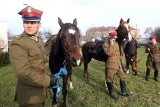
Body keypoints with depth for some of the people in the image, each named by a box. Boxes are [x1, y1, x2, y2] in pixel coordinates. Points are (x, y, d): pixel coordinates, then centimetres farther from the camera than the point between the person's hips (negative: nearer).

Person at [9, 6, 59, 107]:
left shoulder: (40, 41, 7)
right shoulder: (18, 44, -19)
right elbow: (24, 73, -27)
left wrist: (49, 76, 0)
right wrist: (48, 80, -19)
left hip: (41, 91, 8)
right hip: (30, 96, -8)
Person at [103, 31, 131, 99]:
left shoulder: (116, 44, 12)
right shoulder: (105, 45, -8)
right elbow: (108, 53, -24)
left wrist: (118, 61, 16)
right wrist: (111, 44, -20)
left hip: (118, 63, 7)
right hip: (111, 63, -7)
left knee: (122, 77, 11)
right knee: (110, 78, 3)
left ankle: (123, 92, 25)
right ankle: (111, 93, 21)